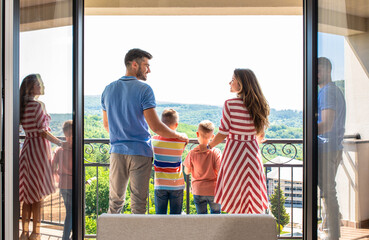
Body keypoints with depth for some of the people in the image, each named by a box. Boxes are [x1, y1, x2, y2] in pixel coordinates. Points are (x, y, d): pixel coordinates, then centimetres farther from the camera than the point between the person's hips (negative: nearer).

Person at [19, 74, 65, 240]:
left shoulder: (24, 106, 12)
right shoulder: (38, 105, -14)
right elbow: (42, 132, -17)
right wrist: (60, 143, -6)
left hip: (27, 148, 8)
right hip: (39, 148, -8)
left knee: (28, 194, 12)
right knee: (37, 195, 0)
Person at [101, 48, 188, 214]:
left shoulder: (109, 89, 8)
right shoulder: (144, 89, -10)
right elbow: (156, 127, -14)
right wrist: (179, 136, 1)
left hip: (117, 151, 5)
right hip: (140, 152, -4)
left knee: (115, 202, 13)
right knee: (138, 203, 4)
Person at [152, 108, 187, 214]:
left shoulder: (155, 140, -5)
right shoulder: (182, 140, -9)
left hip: (160, 185, 1)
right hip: (177, 185, -1)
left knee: (160, 214, 7)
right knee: (175, 214, 6)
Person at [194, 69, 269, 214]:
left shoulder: (230, 104, -13)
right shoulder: (259, 106, 1)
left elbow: (223, 134, -11)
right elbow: (261, 134, 11)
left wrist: (207, 146, 6)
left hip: (234, 152, -4)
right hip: (253, 152, 4)